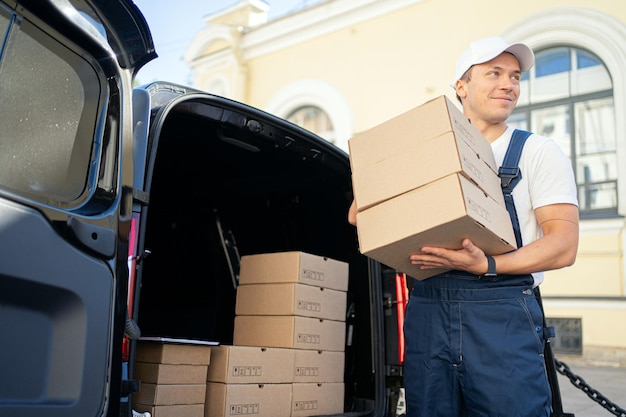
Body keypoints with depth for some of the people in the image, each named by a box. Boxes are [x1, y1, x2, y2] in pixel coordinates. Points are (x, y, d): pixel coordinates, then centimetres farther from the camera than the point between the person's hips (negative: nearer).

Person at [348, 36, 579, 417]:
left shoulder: (538, 151, 7)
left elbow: (564, 245, -3)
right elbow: (359, 217, 16)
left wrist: (488, 265, -19)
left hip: (502, 310, -2)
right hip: (426, 306, 3)